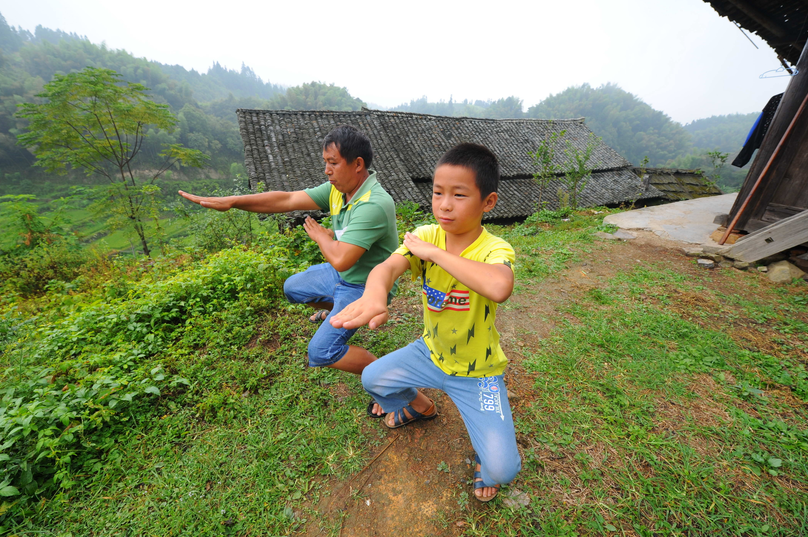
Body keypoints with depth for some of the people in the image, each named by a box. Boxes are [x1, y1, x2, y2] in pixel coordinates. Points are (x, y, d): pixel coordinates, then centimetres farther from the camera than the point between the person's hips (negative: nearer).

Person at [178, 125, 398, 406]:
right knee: (292, 288, 25)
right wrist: (230, 201, -8)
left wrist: (321, 236, -17)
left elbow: (340, 260, -38)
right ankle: (334, 311, 50)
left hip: (365, 285, -8)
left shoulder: (374, 204, -33)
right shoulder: (338, 188, -6)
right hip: (342, 274, 8)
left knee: (321, 351, -13)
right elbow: (288, 200, -4)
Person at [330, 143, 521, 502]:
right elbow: (387, 267, -31)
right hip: (431, 352, 4)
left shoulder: (494, 250, -26)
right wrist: (374, 294, -55)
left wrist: (433, 252, -40)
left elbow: (500, 288, -50)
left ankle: (484, 446, 30)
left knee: (501, 469, -10)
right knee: (372, 378, 7)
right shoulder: (426, 236, -14)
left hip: (477, 371, -3)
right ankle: (421, 407, 37)